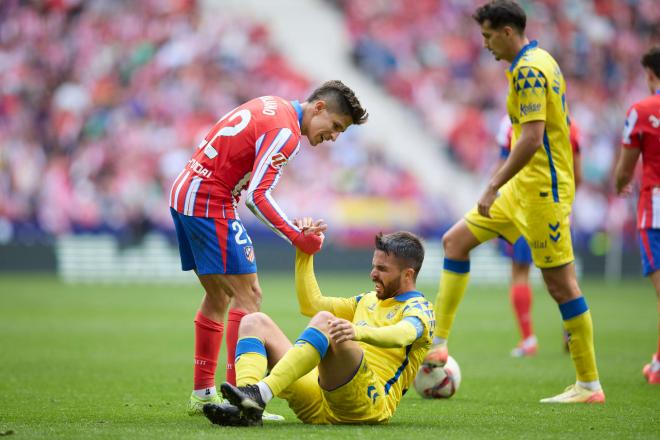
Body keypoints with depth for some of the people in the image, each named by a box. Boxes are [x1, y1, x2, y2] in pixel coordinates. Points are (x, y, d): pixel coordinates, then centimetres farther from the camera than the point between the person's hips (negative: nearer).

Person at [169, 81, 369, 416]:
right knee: (248, 294, -10)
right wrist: (297, 237, -24)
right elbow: (258, 196, -24)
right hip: (211, 204, -10)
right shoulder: (286, 132, -16)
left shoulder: (273, 106, 13)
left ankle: (202, 393, 20)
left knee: (218, 296, 16)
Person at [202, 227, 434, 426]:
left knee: (325, 320, -30)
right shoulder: (369, 300, 31)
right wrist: (304, 253, 30)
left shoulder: (419, 308, 5)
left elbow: (403, 333, -20)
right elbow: (311, 304, 38)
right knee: (254, 322, 0)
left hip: (369, 404, -8)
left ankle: (259, 394, -46)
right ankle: (247, 409, -30)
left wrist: (359, 332, -40)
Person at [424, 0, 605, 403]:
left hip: (542, 189, -11)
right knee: (455, 240, 10)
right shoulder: (539, 61, 14)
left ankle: (589, 385, 0)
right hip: (523, 188, 11)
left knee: (561, 283, -6)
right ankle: (437, 343, 10)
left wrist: (494, 186, -22)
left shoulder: (528, 69, -17)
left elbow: (532, 137, -25)